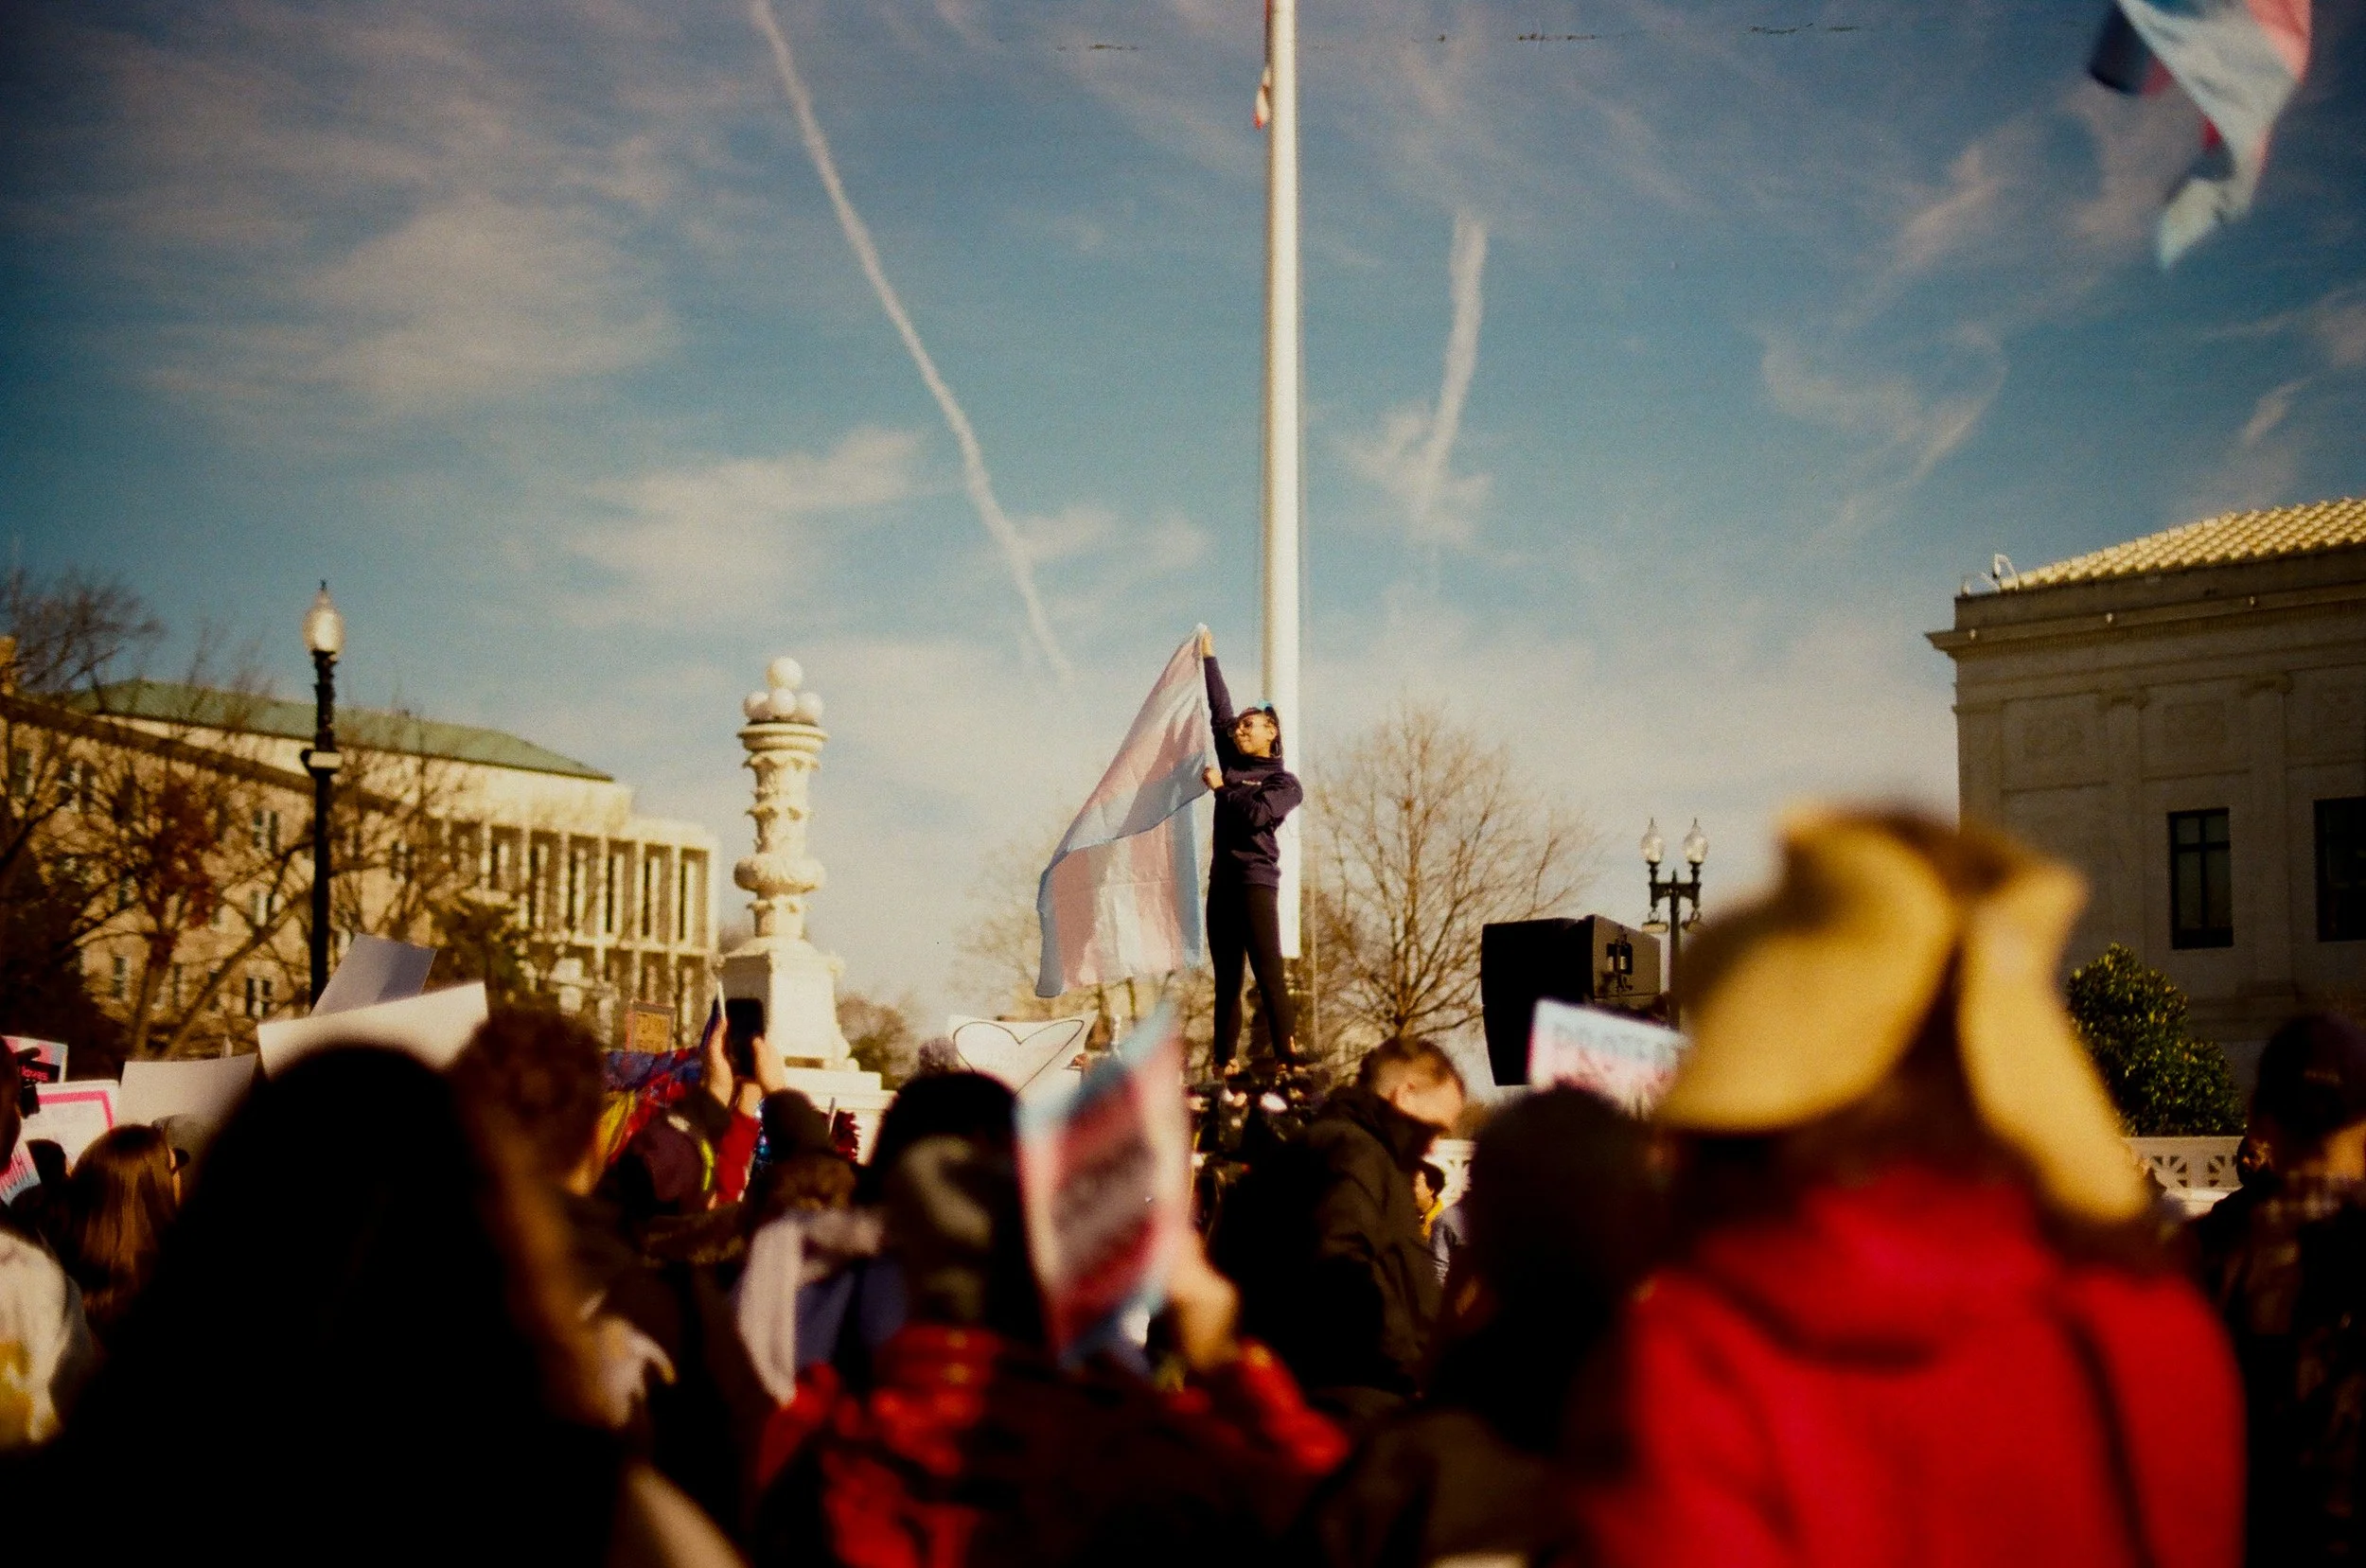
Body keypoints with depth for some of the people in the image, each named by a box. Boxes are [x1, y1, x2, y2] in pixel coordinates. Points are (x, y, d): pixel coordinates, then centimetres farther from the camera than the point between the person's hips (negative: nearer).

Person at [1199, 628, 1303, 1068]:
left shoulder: (1285, 783, 2)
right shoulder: (1233, 765, 18)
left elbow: (1257, 812, -15)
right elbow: (1220, 711, 19)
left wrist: (1221, 788, -5)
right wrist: (1208, 658, 21)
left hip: (1256, 881, -7)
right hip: (1222, 881, 7)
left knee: (1269, 973, -14)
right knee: (1227, 978, 5)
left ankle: (1287, 1059, -20)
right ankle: (1223, 1062, 4)